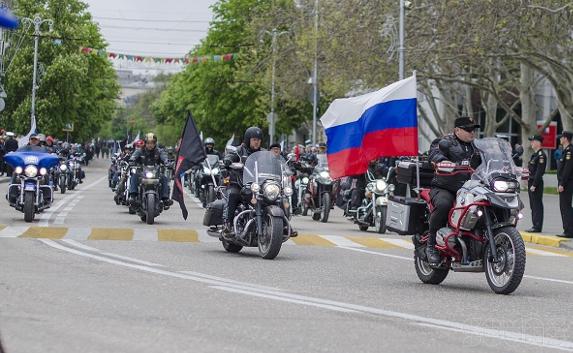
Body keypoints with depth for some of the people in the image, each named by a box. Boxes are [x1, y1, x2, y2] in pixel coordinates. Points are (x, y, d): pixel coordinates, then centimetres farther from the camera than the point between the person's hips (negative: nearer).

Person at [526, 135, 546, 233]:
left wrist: (534, 185, -21)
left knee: (537, 205, -7)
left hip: (536, 184, -10)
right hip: (531, 183, 10)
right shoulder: (534, 154, 17)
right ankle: (535, 226, 17)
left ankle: (537, 227, -6)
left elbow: (539, 171, -19)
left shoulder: (541, 155, -14)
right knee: (533, 205, 12)